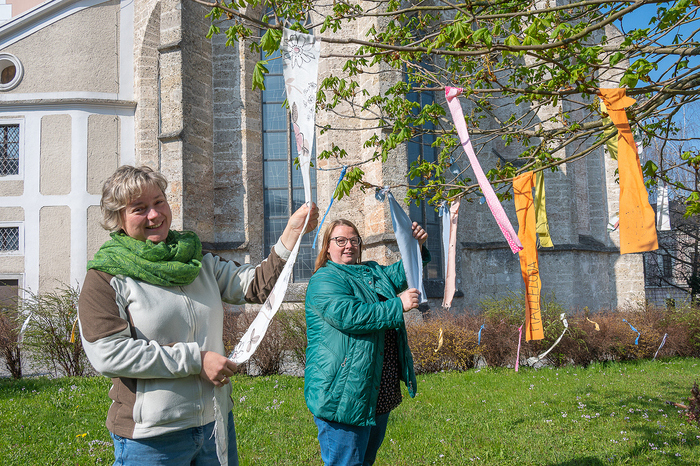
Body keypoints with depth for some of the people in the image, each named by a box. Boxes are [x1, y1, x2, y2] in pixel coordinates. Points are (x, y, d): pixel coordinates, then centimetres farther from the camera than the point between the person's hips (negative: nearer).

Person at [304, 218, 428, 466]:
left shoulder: (373, 271, 18)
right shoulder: (325, 279, -10)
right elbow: (348, 315, -24)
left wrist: (416, 247, 3)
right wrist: (398, 306, -20)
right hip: (344, 396, -9)